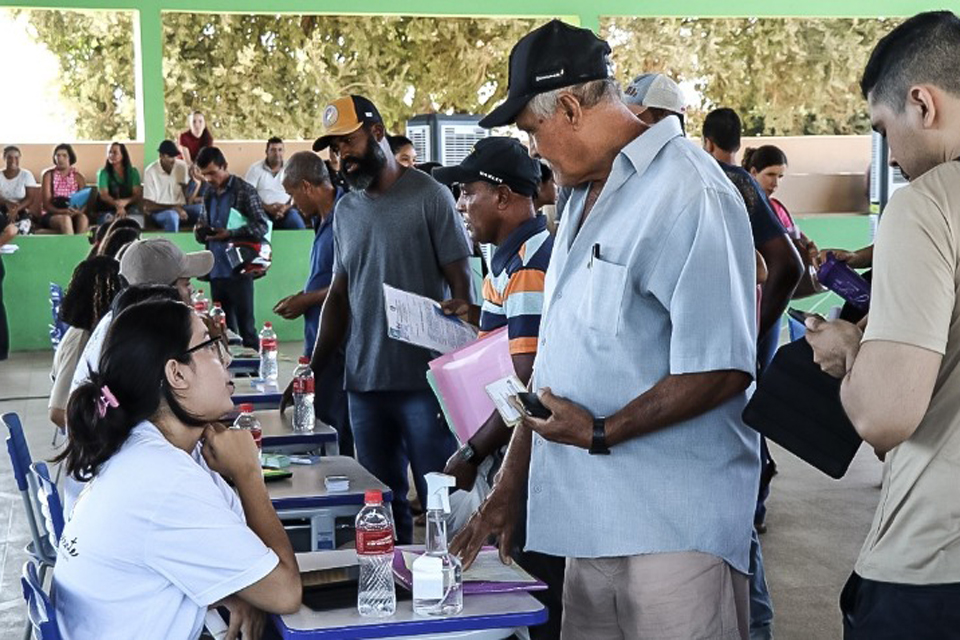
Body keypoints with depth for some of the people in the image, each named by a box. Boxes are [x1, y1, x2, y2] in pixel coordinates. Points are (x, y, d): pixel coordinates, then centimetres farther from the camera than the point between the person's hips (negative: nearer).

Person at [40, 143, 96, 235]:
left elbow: (84, 203, 1)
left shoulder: (78, 177, 9)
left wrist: (79, 211, -24)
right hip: (51, 215, -2)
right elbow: (46, 204, -6)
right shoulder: (48, 175, 2)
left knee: (83, 217, -33)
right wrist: (61, 211, -27)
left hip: (74, 214, 2)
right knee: (65, 219, -36)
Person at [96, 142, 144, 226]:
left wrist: (125, 202, -24)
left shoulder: (133, 172, 9)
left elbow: (138, 195, -1)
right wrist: (118, 206, -29)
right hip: (109, 209, -1)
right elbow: (104, 195, -9)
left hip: (129, 208, 2)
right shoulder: (103, 173, 3)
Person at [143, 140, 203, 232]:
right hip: (159, 210, -4)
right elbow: (148, 206, -10)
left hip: (180, 208, 4)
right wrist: (173, 208, -21)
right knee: (172, 216, -39)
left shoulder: (182, 166, 2)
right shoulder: (150, 171, -10)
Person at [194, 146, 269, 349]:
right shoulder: (209, 195, 16)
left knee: (246, 328, -2)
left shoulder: (245, 191, -4)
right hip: (216, 272, 6)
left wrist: (229, 234, -19)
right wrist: (201, 231, -3)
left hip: (238, 271, -6)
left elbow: (261, 227, -11)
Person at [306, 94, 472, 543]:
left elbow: (460, 283, -6)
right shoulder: (346, 210, 14)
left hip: (424, 381, -5)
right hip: (363, 383, 6)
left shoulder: (428, 196, -4)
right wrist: (312, 370, 10)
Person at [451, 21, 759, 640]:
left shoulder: (688, 194, -13)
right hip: (594, 521, 8)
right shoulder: (585, 199, 17)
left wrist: (601, 433, -13)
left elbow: (722, 369, -20)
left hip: (674, 530, -8)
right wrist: (509, 489, 17)